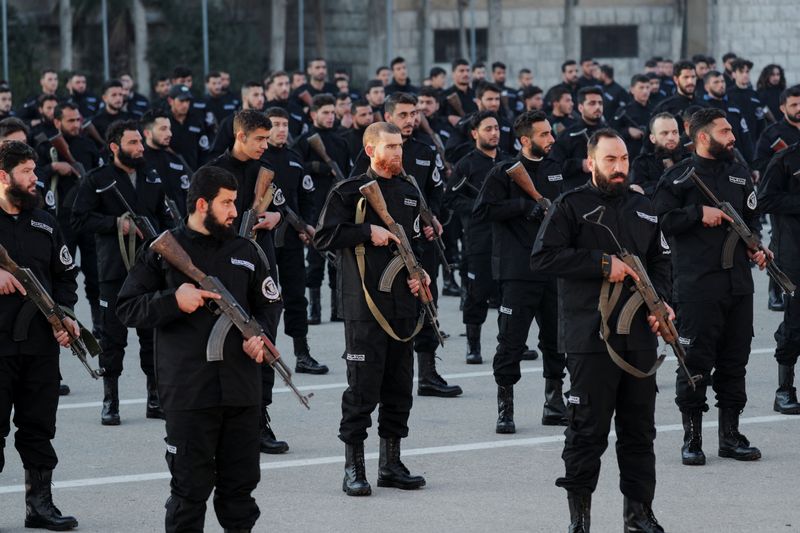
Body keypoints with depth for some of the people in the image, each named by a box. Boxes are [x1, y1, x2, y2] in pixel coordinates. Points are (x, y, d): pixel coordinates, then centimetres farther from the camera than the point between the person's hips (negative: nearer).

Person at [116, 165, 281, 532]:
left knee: (241, 482, 11)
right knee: (190, 487, -1)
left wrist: (261, 334, 0)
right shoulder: (164, 251, 0)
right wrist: (173, 300, -17)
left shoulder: (244, 251, 13)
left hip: (242, 388, 4)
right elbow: (127, 309, -1)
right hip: (188, 389, -4)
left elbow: (269, 302, 21)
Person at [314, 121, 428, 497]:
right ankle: (354, 468, 1)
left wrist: (421, 272, 8)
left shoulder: (410, 193, 15)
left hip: (403, 304, 6)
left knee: (400, 386, 10)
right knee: (363, 386, -6)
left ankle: (391, 463, 19)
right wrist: (368, 232, -16)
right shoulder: (350, 191, -4)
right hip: (364, 304, -6)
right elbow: (324, 236, -11)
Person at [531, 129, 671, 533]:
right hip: (591, 339, -6)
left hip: (640, 336, 6)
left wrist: (659, 301, 4)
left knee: (639, 430, 10)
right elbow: (543, 258, -14)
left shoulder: (642, 208, 15)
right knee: (588, 431, -3)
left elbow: (660, 261, 23)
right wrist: (603, 264, -17)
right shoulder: (570, 206, -3)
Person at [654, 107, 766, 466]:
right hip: (697, 285, -6)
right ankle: (692, 437, 3)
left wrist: (756, 248, 9)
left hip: (739, 283, 6)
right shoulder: (680, 176, -3)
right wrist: (699, 213, -15)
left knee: (735, 360, 9)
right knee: (696, 360, -5)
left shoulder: (740, 175, 16)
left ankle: (730, 434, 16)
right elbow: (661, 219, -9)